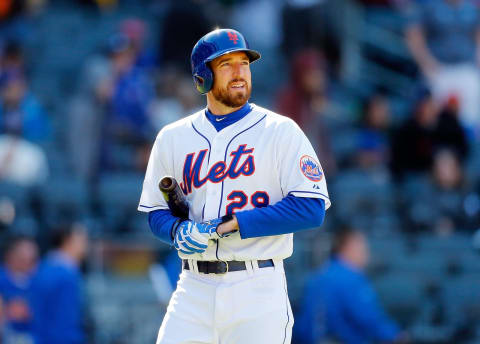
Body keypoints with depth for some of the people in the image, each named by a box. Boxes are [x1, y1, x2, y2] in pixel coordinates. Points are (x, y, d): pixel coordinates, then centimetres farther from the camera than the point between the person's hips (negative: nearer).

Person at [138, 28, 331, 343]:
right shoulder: (173, 137, 11)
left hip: (258, 291, -2)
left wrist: (232, 224, -14)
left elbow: (312, 208, -9)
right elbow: (156, 211, 15)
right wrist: (179, 231, -9)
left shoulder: (281, 131, 0)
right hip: (194, 290, 2)